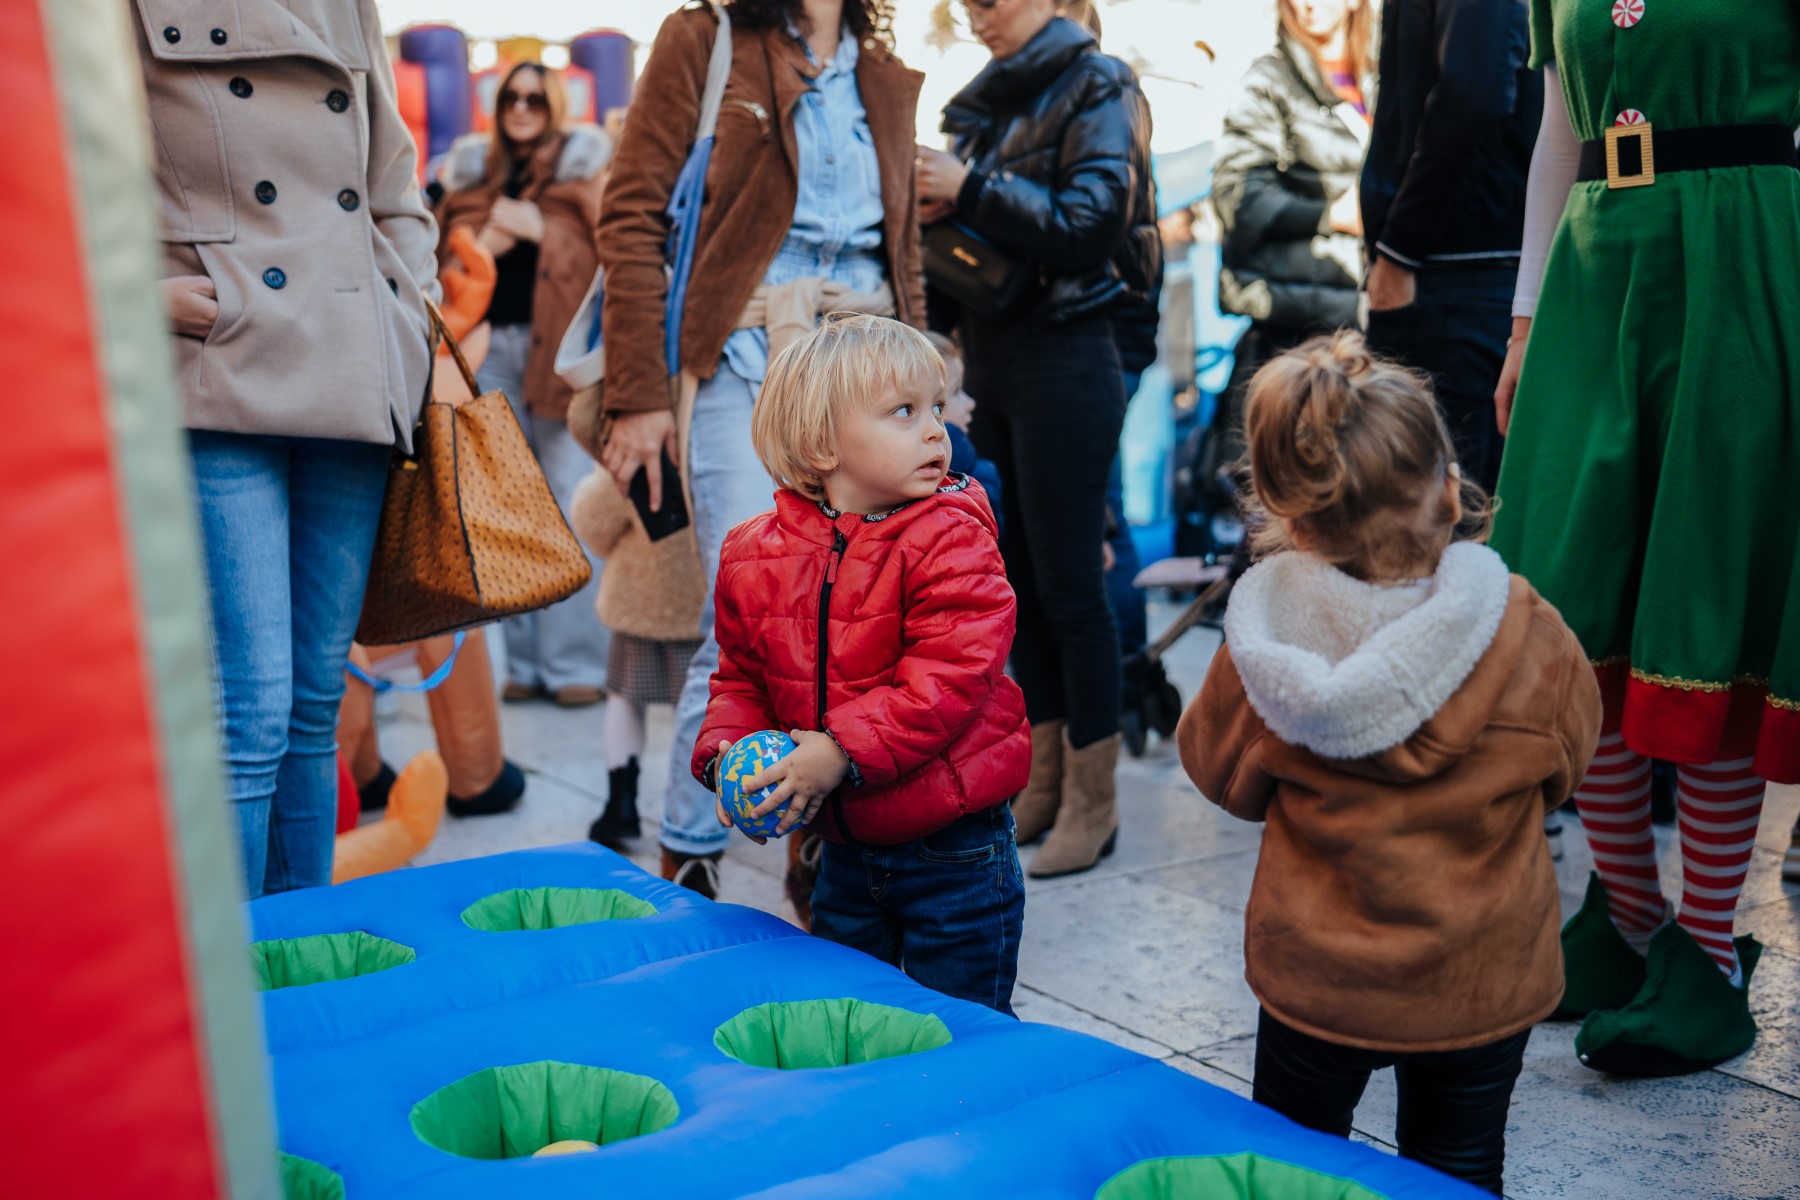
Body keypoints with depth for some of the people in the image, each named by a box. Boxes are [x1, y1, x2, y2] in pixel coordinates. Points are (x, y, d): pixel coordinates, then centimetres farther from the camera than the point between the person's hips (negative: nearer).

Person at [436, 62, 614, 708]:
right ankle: (523, 661, 8)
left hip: (562, 347, -3)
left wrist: (541, 230, -9)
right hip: (488, 346, 4)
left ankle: (576, 662, -5)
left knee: (571, 505, -9)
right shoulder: (471, 172, 18)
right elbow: (446, 252, 17)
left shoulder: (584, 165, 9)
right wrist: (481, 245, -2)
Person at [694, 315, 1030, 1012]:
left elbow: (950, 675, -24)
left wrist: (842, 752, -27)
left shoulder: (951, 541, -15)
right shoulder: (756, 556, -1)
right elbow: (741, 678, 11)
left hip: (956, 854, -4)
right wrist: (729, 752, -7)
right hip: (844, 846, 5)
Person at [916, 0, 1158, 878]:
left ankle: (1093, 804, 8)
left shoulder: (1094, 88, -5)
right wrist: (938, 205, -2)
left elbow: (1089, 226, -17)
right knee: (1020, 577, 10)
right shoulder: (986, 99, 15)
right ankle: (1041, 782, 21)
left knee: (1068, 586, -3)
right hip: (993, 359, 7)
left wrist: (971, 190, -15)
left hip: (1064, 364, -7)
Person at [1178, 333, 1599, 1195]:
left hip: (1313, 972, 0)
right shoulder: (1521, 629, -18)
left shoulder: (1269, 640, -19)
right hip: (1482, 978, 1)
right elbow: (1564, 765, 0)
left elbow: (1221, 775, -3)